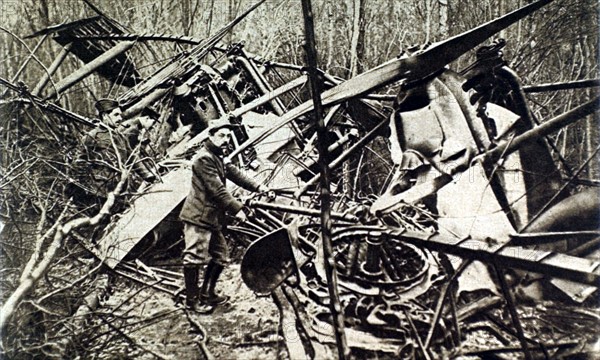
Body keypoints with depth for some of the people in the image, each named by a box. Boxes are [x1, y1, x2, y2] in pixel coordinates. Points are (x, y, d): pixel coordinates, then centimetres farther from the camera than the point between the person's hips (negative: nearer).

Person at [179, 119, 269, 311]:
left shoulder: (218, 157, 17)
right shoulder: (204, 159, -16)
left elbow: (234, 173, 15)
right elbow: (217, 190, -21)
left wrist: (257, 187, 4)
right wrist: (237, 209, -18)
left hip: (212, 218, 11)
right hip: (198, 217, -11)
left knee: (221, 256, 16)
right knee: (195, 257, -4)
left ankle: (207, 293, 28)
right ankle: (192, 300, 8)